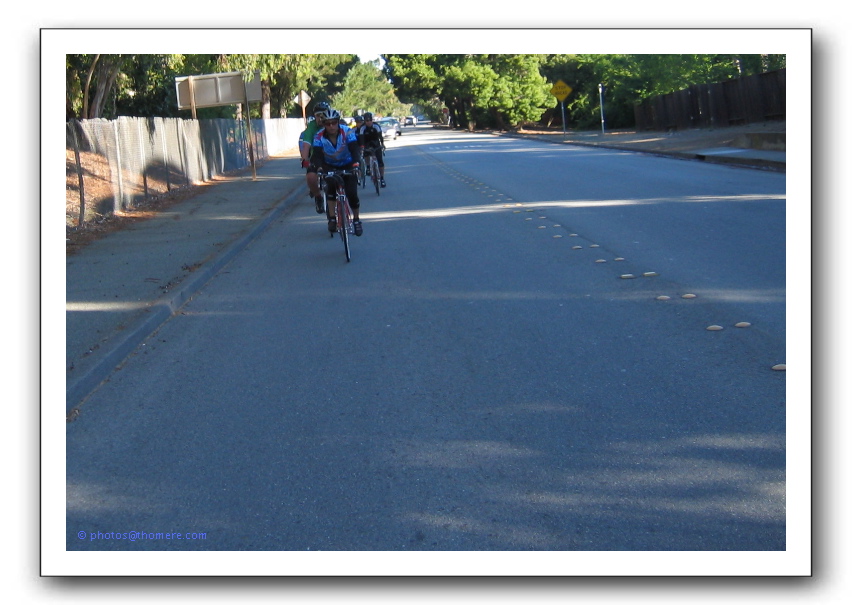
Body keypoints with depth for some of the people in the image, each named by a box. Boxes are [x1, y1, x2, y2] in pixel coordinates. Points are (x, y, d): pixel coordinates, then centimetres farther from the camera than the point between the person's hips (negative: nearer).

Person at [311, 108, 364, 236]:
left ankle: (356, 220, 7)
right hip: (330, 167, 1)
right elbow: (317, 154, -29)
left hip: (348, 166, -1)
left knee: (352, 194, -14)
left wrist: (356, 162, -53)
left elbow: (354, 148, -33)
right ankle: (332, 219, -11)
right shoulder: (319, 137, -20)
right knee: (331, 190, -25)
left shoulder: (347, 132, -23)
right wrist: (319, 167, -50)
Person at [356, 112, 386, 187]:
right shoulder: (362, 128, -22)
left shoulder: (376, 126, -20)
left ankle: (382, 179, -7)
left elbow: (380, 135, -23)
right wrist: (362, 147, -43)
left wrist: (382, 144, -36)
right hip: (367, 146, 0)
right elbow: (361, 139, -29)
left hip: (376, 145, 0)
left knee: (380, 161, -11)